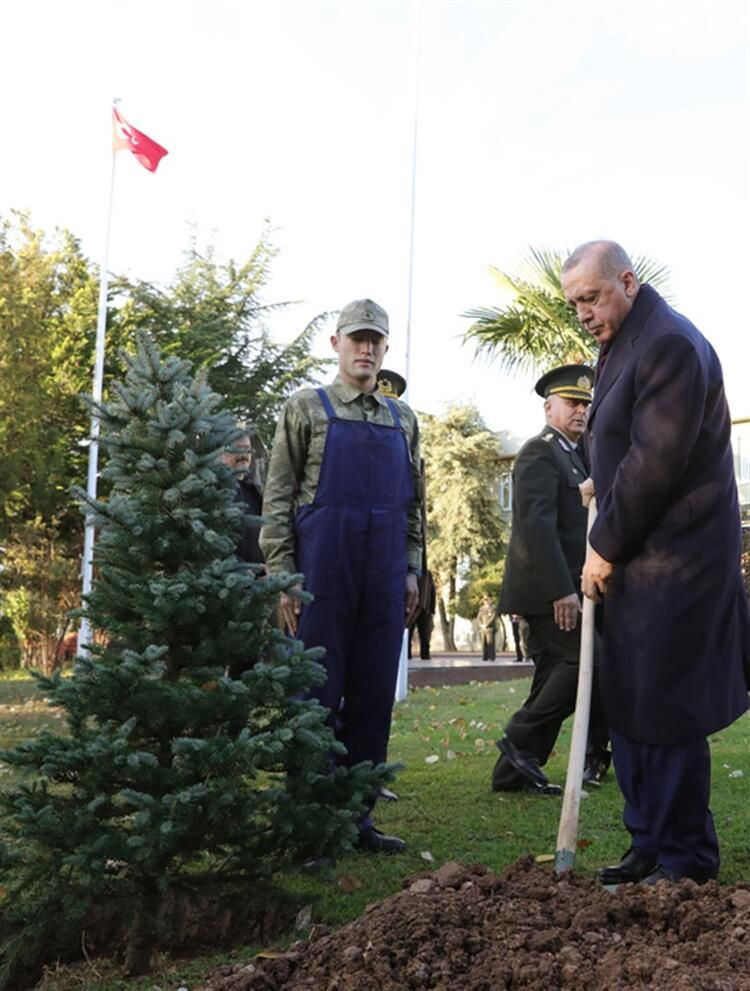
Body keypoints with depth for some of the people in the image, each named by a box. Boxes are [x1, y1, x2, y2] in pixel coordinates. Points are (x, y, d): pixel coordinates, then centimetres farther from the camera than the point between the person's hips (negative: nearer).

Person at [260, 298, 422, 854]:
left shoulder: (403, 420, 16)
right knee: (317, 693, -1)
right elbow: (278, 498, -1)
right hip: (322, 570, -4)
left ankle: (358, 815, 16)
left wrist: (411, 569, 8)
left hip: (385, 576, 4)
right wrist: (283, 574, -9)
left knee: (374, 694, 6)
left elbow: (414, 503, 17)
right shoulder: (307, 409, 4)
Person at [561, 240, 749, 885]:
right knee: (630, 707, 13)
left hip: (672, 562, -10)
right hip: (637, 559, 10)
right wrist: (609, 542, 8)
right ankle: (651, 846, 23)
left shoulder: (670, 344, -15)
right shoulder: (622, 344, 15)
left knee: (664, 710, -3)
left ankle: (687, 861, 10)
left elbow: (654, 462, -20)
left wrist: (606, 547, -13)